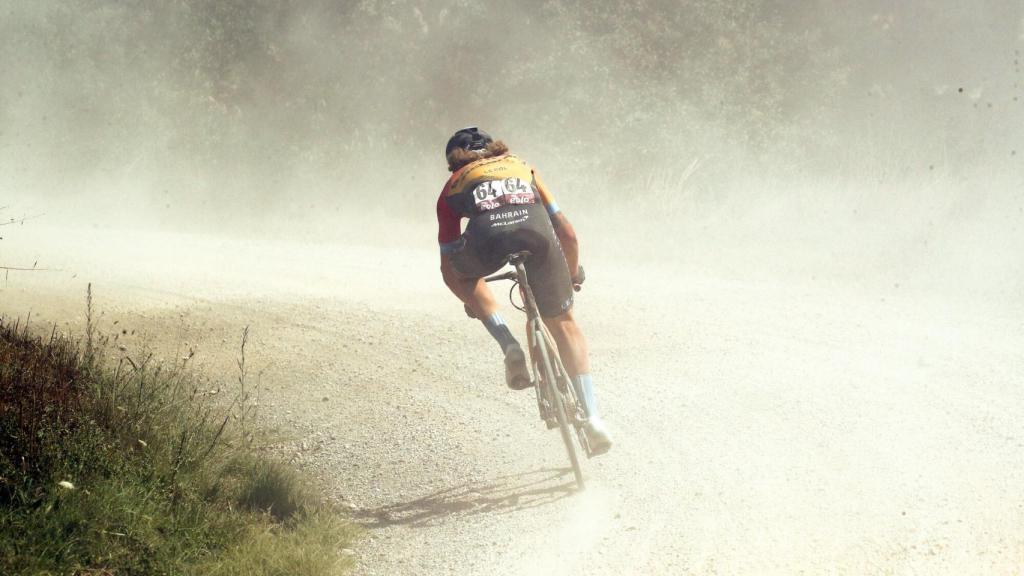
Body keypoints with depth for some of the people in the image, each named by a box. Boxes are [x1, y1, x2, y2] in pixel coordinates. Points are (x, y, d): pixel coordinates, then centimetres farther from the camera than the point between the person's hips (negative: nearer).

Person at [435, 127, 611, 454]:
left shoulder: (454, 185, 35)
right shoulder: (523, 169, 40)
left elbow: (448, 264, 36)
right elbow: (567, 234, 38)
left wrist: (472, 302, 54)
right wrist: (573, 275, 56)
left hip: (486, 240, -2)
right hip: (537, 235, 2)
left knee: (457, 271, 33)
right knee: (563, 325, 20)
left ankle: (509, 347, 15)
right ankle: (592, 417, 9)